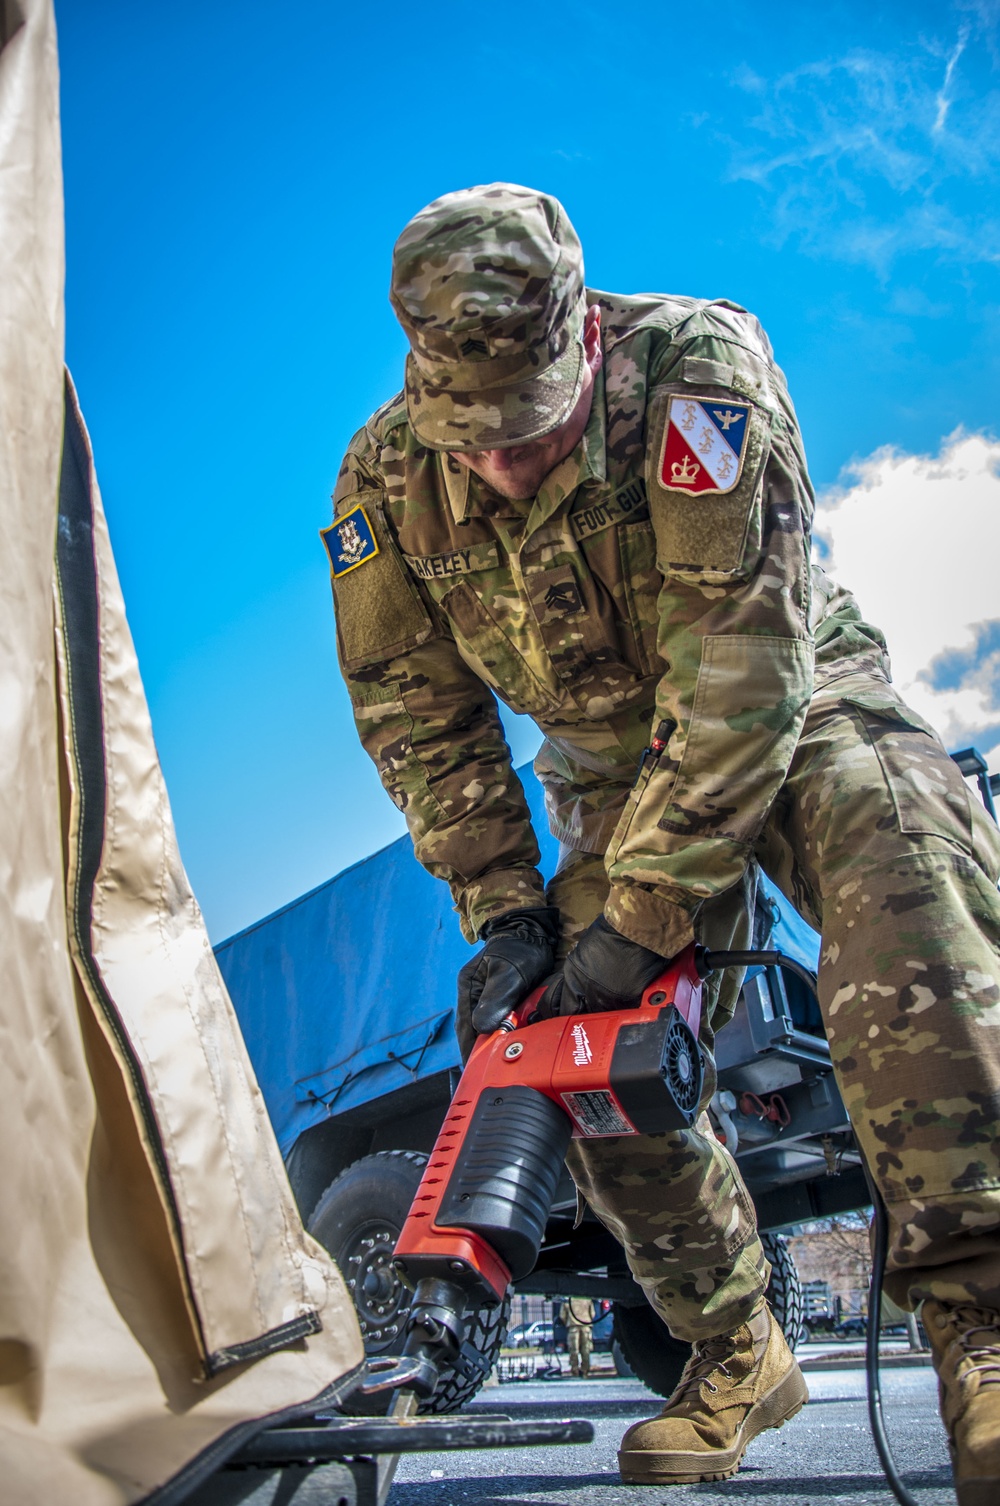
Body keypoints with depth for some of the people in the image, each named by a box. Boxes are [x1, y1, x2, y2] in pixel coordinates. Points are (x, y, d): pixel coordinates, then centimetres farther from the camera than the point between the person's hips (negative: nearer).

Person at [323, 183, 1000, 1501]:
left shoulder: (696, 365, -27)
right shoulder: (384, 479, -14)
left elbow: (744, 657, -31)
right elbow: (418, 716, -5)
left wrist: (646, 911, -32)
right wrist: (504, 911, -12)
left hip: (790, 702, -3)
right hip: (611, 759, 4)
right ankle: (739, 1358, 15)